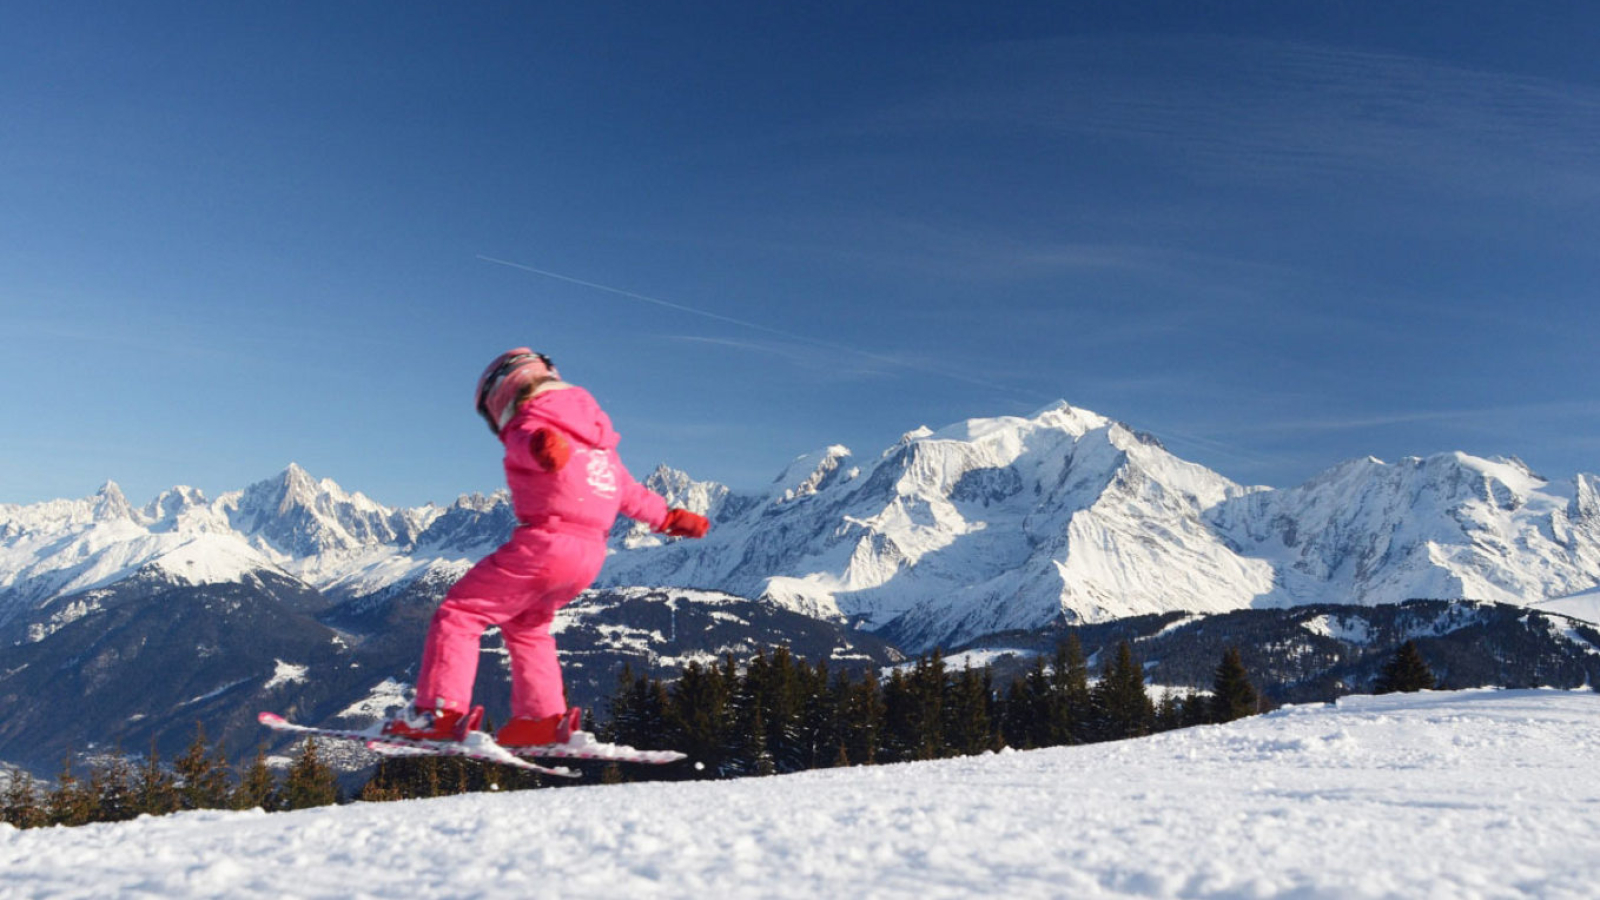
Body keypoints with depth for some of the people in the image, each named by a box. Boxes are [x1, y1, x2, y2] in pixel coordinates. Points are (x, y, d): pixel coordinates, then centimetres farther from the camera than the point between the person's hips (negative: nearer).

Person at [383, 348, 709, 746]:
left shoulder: (530, 424, -3)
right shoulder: (590, 431, 22)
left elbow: (535, 442, -30)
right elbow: (629, 491, 27)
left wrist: (545, 447, -53)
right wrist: (669, 517, 38)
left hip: (545, 544, -8)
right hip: (590, 554, 9)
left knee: (459, 612, 3)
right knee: (526, 625, 27)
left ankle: (440, 712, -5)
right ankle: (542, 718, 23)